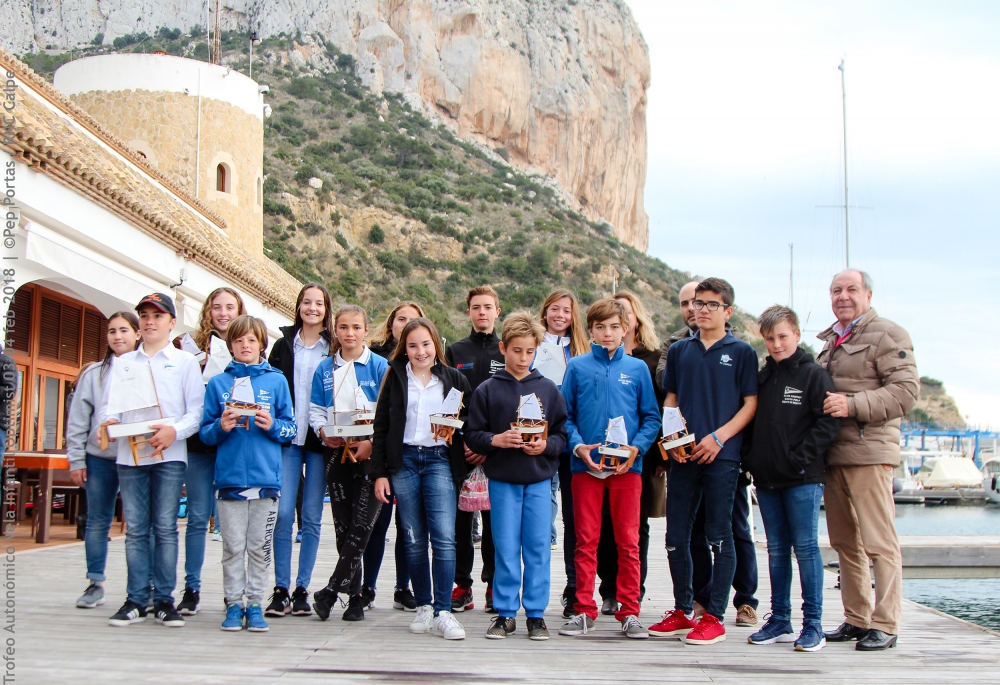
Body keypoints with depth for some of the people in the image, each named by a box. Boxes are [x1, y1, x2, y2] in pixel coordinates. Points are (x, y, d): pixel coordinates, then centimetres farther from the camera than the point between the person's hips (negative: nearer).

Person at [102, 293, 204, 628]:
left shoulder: (185, 361, 9)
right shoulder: (122, 362, 19)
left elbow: (197, 409, 1)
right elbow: (107, 403, 15)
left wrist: (175, 430, -16)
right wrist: (108, 420, -8)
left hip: (169, 454, -2)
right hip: (129, 454, 3)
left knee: (165, 527, -4)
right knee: (135, 529, 2)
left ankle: (164, 600, 3)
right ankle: (136, 600, 7)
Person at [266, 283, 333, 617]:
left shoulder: (334, 348, 4)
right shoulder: (283, 344, 9)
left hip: (320, 440, -1)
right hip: (287, 439, 1)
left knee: (312, 517, 3)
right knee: (283, 513, -5)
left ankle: (302, 589, 11)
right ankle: (281, 589, 3)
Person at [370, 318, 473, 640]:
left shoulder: (454, 379, 8)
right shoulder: (395, 378, 8)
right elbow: (381, 428, 7)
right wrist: (379, 473, 1)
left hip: (440, 461, -1)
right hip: (403, 461, 1)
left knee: (444, 538, -11)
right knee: (414, 540, 6)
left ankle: (443, 612, -6)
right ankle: (423, 606, 19)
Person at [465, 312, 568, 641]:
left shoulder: (548, 389, 5)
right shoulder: (487, 390, 1)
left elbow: (562, 434, 6)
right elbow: (472, 435, 1)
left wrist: (546, 445, -13)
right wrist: (496, 440, -17)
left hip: (539, 480, 1)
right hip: (502, 480, -1)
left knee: (538, 547, 3)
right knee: (506, 549, 3)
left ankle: (536, 613, 13)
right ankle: (505, 612, 14)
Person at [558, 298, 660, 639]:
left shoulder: (637, 369, 6)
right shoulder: (577, 367, 5)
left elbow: (651, 417, 6)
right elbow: (565, 415, 6)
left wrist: (636, 447, -9)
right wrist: (578, 445, -10)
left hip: (627, 467, 0)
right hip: (585, 466, 0)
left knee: (628, 541, 3)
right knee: (586, 540, 5)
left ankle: (629, 612, 12)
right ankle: (584, 611, 13)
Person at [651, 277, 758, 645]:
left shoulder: (741, 352, 3)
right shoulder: (679, 350, 13)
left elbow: (751, 404, -1)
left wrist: (719, 437, -13)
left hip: (722, 455, -4)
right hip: (683, 455, 4)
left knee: (719, 536, 0)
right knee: (676, 536, 6)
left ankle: (714, 617, 7)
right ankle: (682, 611, 19)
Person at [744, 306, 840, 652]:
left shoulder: (814, 374, -4)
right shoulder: (762, 377, 13)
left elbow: (828, 422, -11)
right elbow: (750, 422, 17)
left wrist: (801, 457, -15)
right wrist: (751, 458, 4)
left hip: (803, 479, -5)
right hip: (767, 479, 6)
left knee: (806, 548, -3)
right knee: (777, 550, 11)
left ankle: (813, 624, 4)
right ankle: (779, 620, 18)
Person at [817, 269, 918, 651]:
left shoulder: (887, 336, -2)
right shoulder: (830, 341, 22)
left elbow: (906, 390, -13)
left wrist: (853, 405, -21)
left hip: (868, 452, -8)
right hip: (831, 454, 8)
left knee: (879, 542, -6)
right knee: (845, 543, 10)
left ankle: (885, 625, -1)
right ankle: (855, 619, 18)